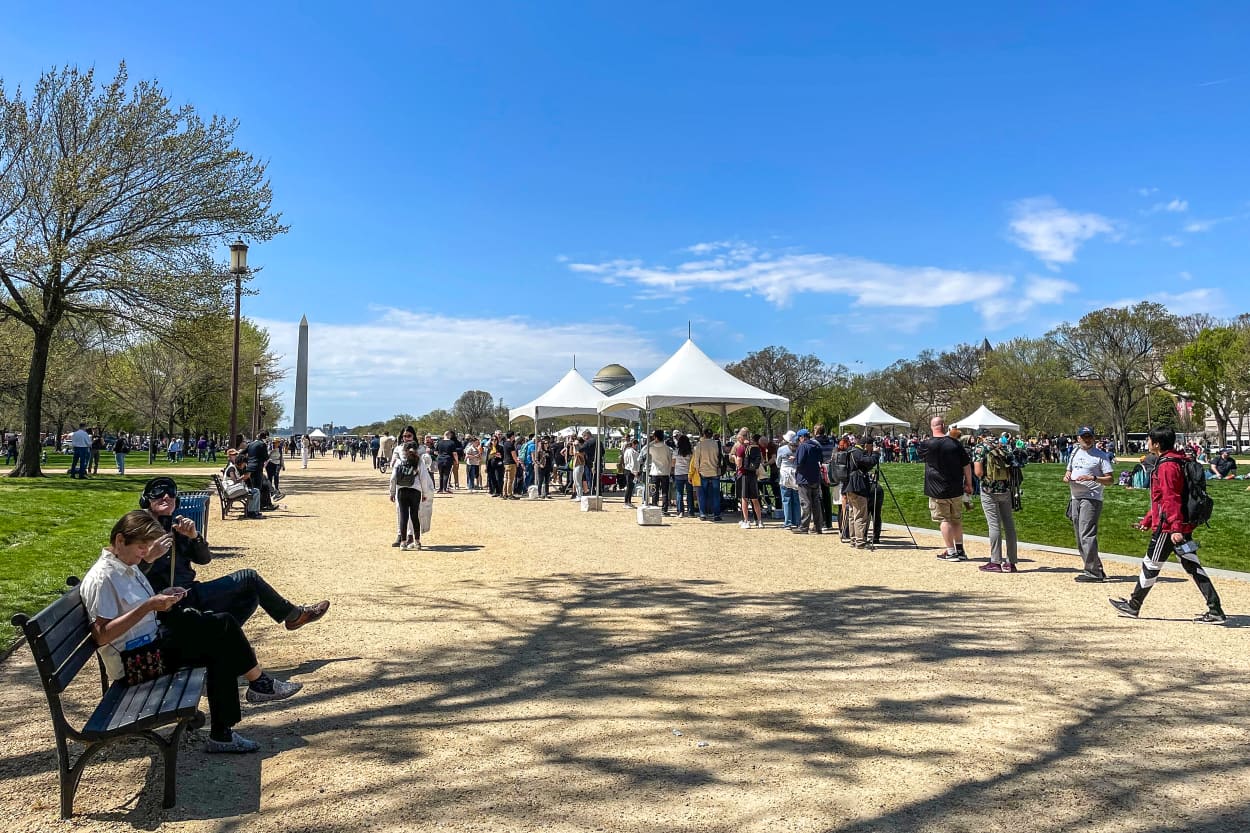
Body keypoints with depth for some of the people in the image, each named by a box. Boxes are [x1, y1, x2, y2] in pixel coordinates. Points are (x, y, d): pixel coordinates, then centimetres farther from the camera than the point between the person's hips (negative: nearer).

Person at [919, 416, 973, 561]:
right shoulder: (956, 444, -3)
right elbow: (967, 466, 1)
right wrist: (969, 484, 12)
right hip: (956, 489, 3)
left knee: (945, 519, 2)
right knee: (957, 520, 15)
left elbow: (922, 457, 12)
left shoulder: (927, 445, -10)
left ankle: (951, 552, 2)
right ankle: (960, 550, 23)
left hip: (937, 490, -3)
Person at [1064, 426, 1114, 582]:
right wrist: (1067, 477, 2)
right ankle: (1097, 569, 20)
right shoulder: (1074, 453, 17)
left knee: (1087, 535, -15)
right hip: (1075, 498, 8)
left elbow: (1109, 480, -7)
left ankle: (1093, 572, -13)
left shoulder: (1101, 455, -3)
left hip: (1091, 499, -8)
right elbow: (1068, 471, 26)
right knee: (1080, 537, 10)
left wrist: (1092, 478, -23)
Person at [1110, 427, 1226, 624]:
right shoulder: (1176, 462, 16)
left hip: (1168, 528, -10)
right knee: (1192, 567, 10)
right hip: (1183, 525, 10)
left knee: (1151, 565, 2)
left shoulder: (1167, 466, -17)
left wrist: (1175, 528, -27)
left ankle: (1133, 606, 13)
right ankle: (1215, 610, 9)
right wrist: (1147, 521, 28)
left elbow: (1171, 500, -23)